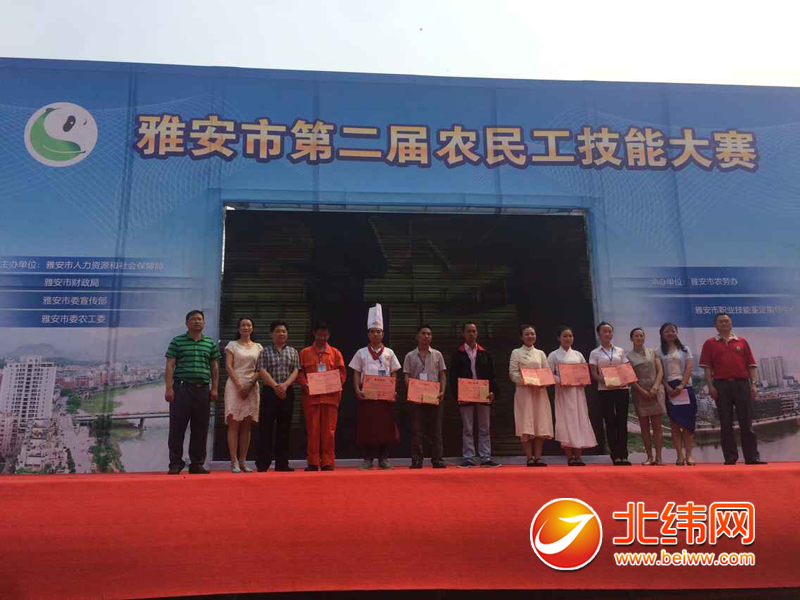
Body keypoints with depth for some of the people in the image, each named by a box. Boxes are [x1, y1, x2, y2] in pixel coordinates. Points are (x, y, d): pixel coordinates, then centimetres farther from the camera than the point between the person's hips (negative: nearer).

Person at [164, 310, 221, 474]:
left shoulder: (210, 343, 12)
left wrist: (214, 388, 5)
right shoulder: (177, 342, 3)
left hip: (202, 389, 3)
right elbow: (170, 366, -1)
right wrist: (169, 388, -9)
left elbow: (214, 368, 13)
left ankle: (197, 463, 14)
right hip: (181, 388, -3)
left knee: (200, 428, 6)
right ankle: (176, 463, 8)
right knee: (177, 427, 0)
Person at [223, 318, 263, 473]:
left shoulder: (258, 347, 14)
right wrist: (239, 385, -13)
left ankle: (243, 461, 7)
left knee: (246, 426, 4)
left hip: (251, 387, 3)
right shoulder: (232, 345, 7)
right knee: (234, 424, -5)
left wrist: (250, 385, -8)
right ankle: (234, 462, -6)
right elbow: (228, 367, -2)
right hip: (234, 386, -3)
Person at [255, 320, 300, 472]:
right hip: (269, 392, -2)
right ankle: (262, 464, 0)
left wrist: (285, 385, -15)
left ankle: (282, 463, 11)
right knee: (266, 428, -4)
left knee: (285, 428, 5)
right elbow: (262, 372, -5)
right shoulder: (265, 352, 6)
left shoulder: (293, 352, 12)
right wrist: (276, 386, -17)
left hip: (288, 393, 3)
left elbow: (295, 371, 2)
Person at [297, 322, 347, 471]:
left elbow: (342, 372, 7)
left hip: (331, 396, 0)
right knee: (313, 430, 2)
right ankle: (313, 462, 9)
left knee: (329, 431, 0)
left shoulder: (335, 353, 11)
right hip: (311, 396, 0)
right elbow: (299, 372, 6)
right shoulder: (305, 353, 10)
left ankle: (328, 462, 7)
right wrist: (304, 384, -13)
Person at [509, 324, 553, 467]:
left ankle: (538, 457, 4)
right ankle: (529, 458, -2)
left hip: (540, 392, 3)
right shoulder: (516, 353, 6)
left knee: (540, 425, -1)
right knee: (526, 426, -6)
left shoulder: (540, 353, 16)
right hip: (524, 391, -3)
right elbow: (512, 373, -3)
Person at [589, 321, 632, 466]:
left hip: (621, 389, 2)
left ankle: (623, 455, 5)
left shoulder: (620, 351, 12)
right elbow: (593, 373, -1)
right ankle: (615, 455, 5)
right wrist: (604, 381, -19)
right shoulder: (595, 353, 5)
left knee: (622, 422, 1)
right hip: (605, 390, -2)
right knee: (610, 422, 0)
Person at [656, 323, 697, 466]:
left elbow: (689, 368, 0)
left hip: (685, 388, 0)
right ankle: (680, 455, 2)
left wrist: (681, 386, -13)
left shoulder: (685, 349, 9)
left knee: (688, 423, -4)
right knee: (675, 424, -1)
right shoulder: (659, 352, 8)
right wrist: (668, 388, -12)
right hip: (669, 389, 0)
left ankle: (688, 455, 0)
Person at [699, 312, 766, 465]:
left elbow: (751, 365, 10)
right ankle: (730, 457, 7)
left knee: (746, 422, 1)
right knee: (726, 423, 2)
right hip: (721, 385, -1)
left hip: (742, 384, 1)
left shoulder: (742, 342, 12)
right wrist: (710, 386, -6)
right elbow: (707, 366, 3)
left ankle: (752, 457, 6)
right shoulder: (710, 343, 8)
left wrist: (753, 384, 0)